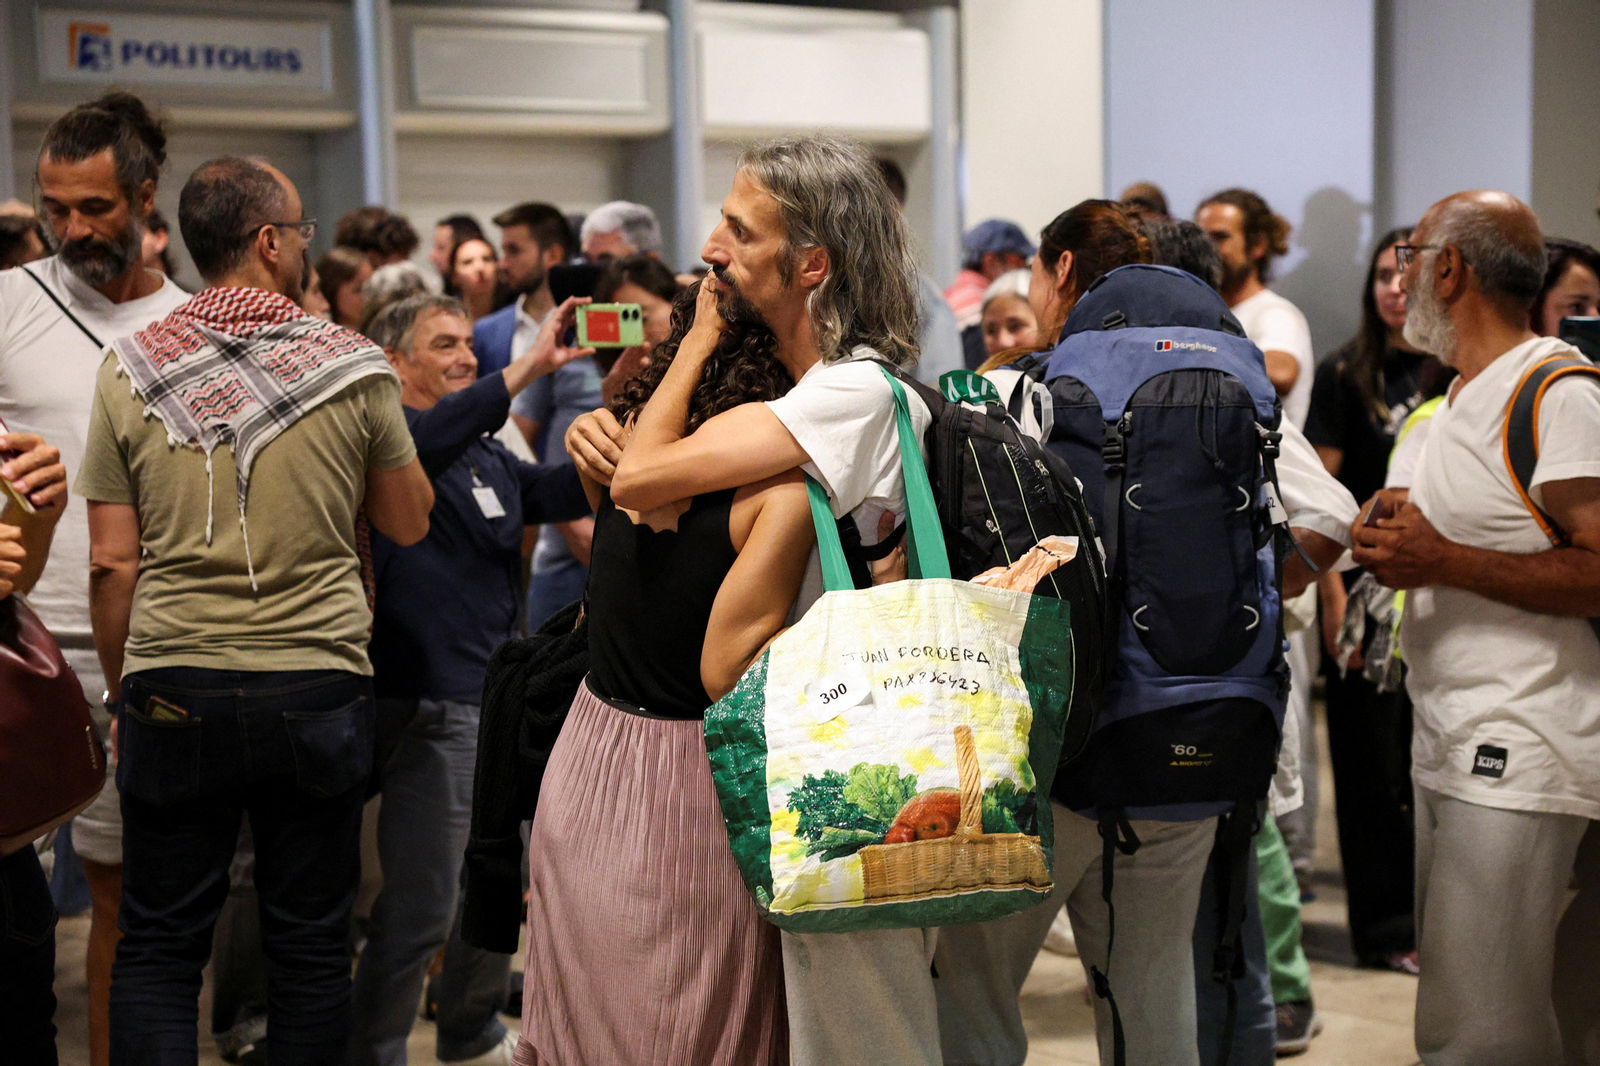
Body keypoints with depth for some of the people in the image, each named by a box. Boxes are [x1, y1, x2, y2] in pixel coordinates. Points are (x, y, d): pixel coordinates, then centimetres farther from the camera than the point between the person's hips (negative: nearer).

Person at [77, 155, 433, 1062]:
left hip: (174, 691, 1)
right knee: (311, 945, 12)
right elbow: (410, 522, 7)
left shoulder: (132, 372, -1)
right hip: (320, 691, 0)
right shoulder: (355, 367, -4)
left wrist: (124, 691, 11)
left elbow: (113, 563, -1)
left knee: (156, 950, 11)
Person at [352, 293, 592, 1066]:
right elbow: (429, 439, -30)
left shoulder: (490, 459, 17)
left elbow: (570, 490, 4)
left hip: (499, 698, 8)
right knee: (418, 911, -5)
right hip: (432, 708, -8)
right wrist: (528, 367, -33)